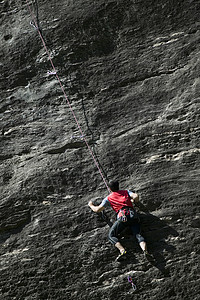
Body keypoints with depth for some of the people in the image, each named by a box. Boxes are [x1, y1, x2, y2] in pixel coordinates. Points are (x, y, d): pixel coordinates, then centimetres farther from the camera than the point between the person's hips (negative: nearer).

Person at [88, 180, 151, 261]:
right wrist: (133, 201, 32)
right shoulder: (126, 192, 25)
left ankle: (122, 251, -23)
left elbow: (97, 210, 17)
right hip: (133, 215, 4)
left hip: (123, 216, -3)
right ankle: (145, 250, -33)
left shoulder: (108, 198, 18)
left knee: (111, 235, 1)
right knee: (138, 234, -3)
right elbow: (136, 196, 8)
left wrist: (91, 205, 38)